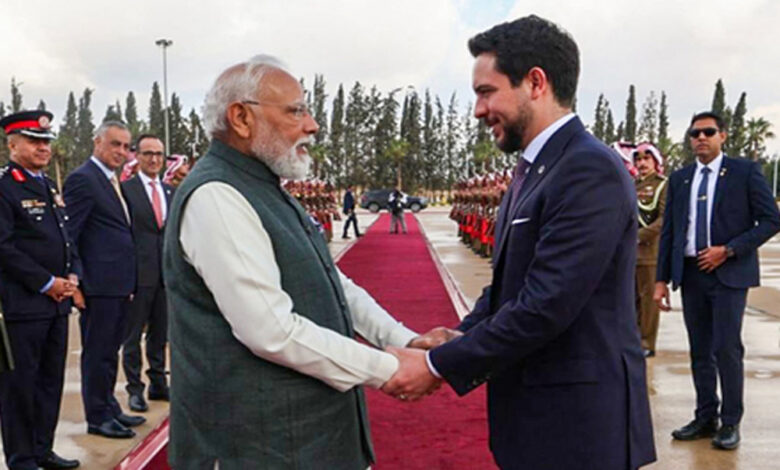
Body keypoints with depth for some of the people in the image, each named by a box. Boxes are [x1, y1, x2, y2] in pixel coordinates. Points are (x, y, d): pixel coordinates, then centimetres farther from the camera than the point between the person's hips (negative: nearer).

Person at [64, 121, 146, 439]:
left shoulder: (111, 181, 17)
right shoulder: (83, 179, -12)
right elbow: (68, 235, -15)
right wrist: (75, 284, -18)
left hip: (119, 284, 9)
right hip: (99, 284, -9)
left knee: (110, 350, 18)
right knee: (97, 352, 2)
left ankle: (110, 409, 30)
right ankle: (97, 417, 13)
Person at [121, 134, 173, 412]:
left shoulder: (170, 191, 14)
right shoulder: (126, 189, -4)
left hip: (166, 272, 5)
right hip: (138, 272, -5)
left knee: (160, 334, 14)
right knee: (133, 335, 5)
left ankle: (158, 384, 25)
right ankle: (135, 389, 14)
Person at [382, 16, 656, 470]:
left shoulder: (590, 170, -19)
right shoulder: (535, 169, 11)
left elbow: (545, 305, -24)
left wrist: (440, 366, -17)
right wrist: (445, 349, -2)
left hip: (580, 423, -8)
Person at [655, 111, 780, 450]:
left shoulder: (744, 171, -1)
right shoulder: (679, 179, 10)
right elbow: (668, 232, 11)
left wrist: (728, 250, -13)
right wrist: (662, 279, 6)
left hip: (728, 273, -4)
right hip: (691, 273, 4)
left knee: (727, 348, -6)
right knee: (700, 350, 9)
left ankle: (730, 423, 7)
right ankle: (705, 418, 18)